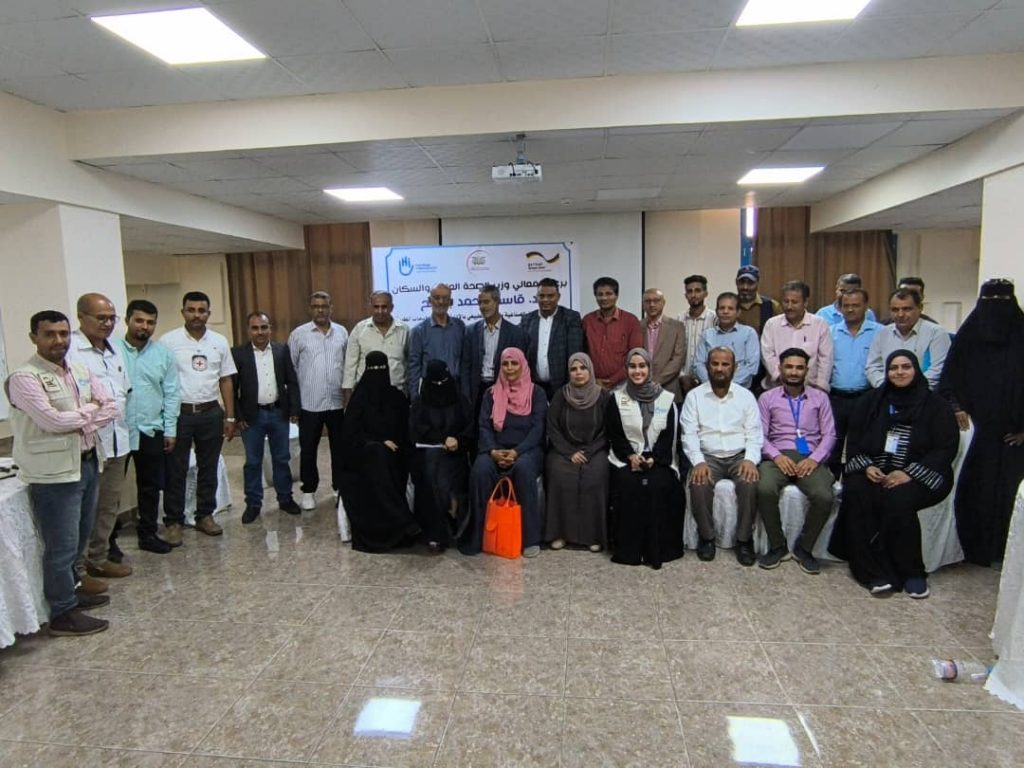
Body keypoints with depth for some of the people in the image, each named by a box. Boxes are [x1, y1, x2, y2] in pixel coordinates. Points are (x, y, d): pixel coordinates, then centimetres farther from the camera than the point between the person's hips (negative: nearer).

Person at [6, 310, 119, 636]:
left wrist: (79, 422, -12)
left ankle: (69, 592, 36)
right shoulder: (24, 377, -14)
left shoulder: (81, 371, 8)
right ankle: (63, 614, 15)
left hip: (86, 464, 7)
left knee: (79, 540, 19)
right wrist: (90, 409, -8)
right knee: (61, 545, 2)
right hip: (53, 473, -7)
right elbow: (53, 420, -23)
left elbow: (111, 408, 4)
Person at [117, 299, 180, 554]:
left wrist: (170, 429, 2)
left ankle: (148, 534, 26)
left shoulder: (163, 353, 4)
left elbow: (171, 394, 5)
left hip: (151, 431, 3)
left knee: (150, 486, 12)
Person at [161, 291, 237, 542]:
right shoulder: (168, 341, -5)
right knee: (176, 470, 5)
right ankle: (173, 522, 16)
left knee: (208, 468, 12)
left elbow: (226, 380, 8)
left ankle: (205, 516, 25)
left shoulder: (219, 342, 5)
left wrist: (230, 417, 6)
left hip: (211, 413, 3)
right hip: (178, 414, -3)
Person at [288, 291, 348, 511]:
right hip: (309, 403, -2)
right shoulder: (298, 334, -1)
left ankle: (341, 488, 25)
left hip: (338, 402, 2)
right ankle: (309, 491, 21)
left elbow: (348, 365, 9)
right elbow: (290, 369, 1)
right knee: (308, 449, 7)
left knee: (339, 448, 11)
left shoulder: (342, 333, 5)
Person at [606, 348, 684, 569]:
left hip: (659, 460, 0)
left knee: (659, 485, -29)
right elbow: (614, 435, 4)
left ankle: (658, 549, -17)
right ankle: (628, 549, -19)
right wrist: (631, 456, -13)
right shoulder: (616, 399, 11)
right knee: (628, 484, -29)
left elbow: (670, 435, 1)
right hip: (627, 459, 0)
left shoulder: (667, 399, 9)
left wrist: (652, 459, -14)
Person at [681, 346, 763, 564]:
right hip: (708, 457, 0)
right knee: (699, 484, -31)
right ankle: (706, 537, -8)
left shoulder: (746, 396, 9)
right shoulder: (694, 396, 6)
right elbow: (689, 434, -2)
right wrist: (698, 462, -18)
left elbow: (754, 433, 4)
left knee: (750, 483, -30)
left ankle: (744, 539, -10)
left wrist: (750, 459, -15)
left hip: (739, 456, 1)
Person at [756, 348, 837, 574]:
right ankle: (777, 546, -11)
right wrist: (777, 456, -15)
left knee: (824, 497, -29)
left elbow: (829, 434, 8)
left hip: (810, 458, 1)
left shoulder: (820, 397, 15)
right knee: (764, 490, -33)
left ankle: (804, 548, -5)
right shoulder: (767, 398, 12)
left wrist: (814, 458, -10)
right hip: (778, 456, -1)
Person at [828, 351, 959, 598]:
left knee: (898, 501, -33)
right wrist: (866, 466, -8)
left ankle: (912, 573, -13)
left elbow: (946, 448, -2)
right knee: (855, 492, -29)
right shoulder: (873, 401, 15)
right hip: (874, 471, 3)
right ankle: (875, 571, -25)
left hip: (918, 476, -2)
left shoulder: (936, 405, 6)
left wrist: (910, 473, -16)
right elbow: (854, 439, 11)